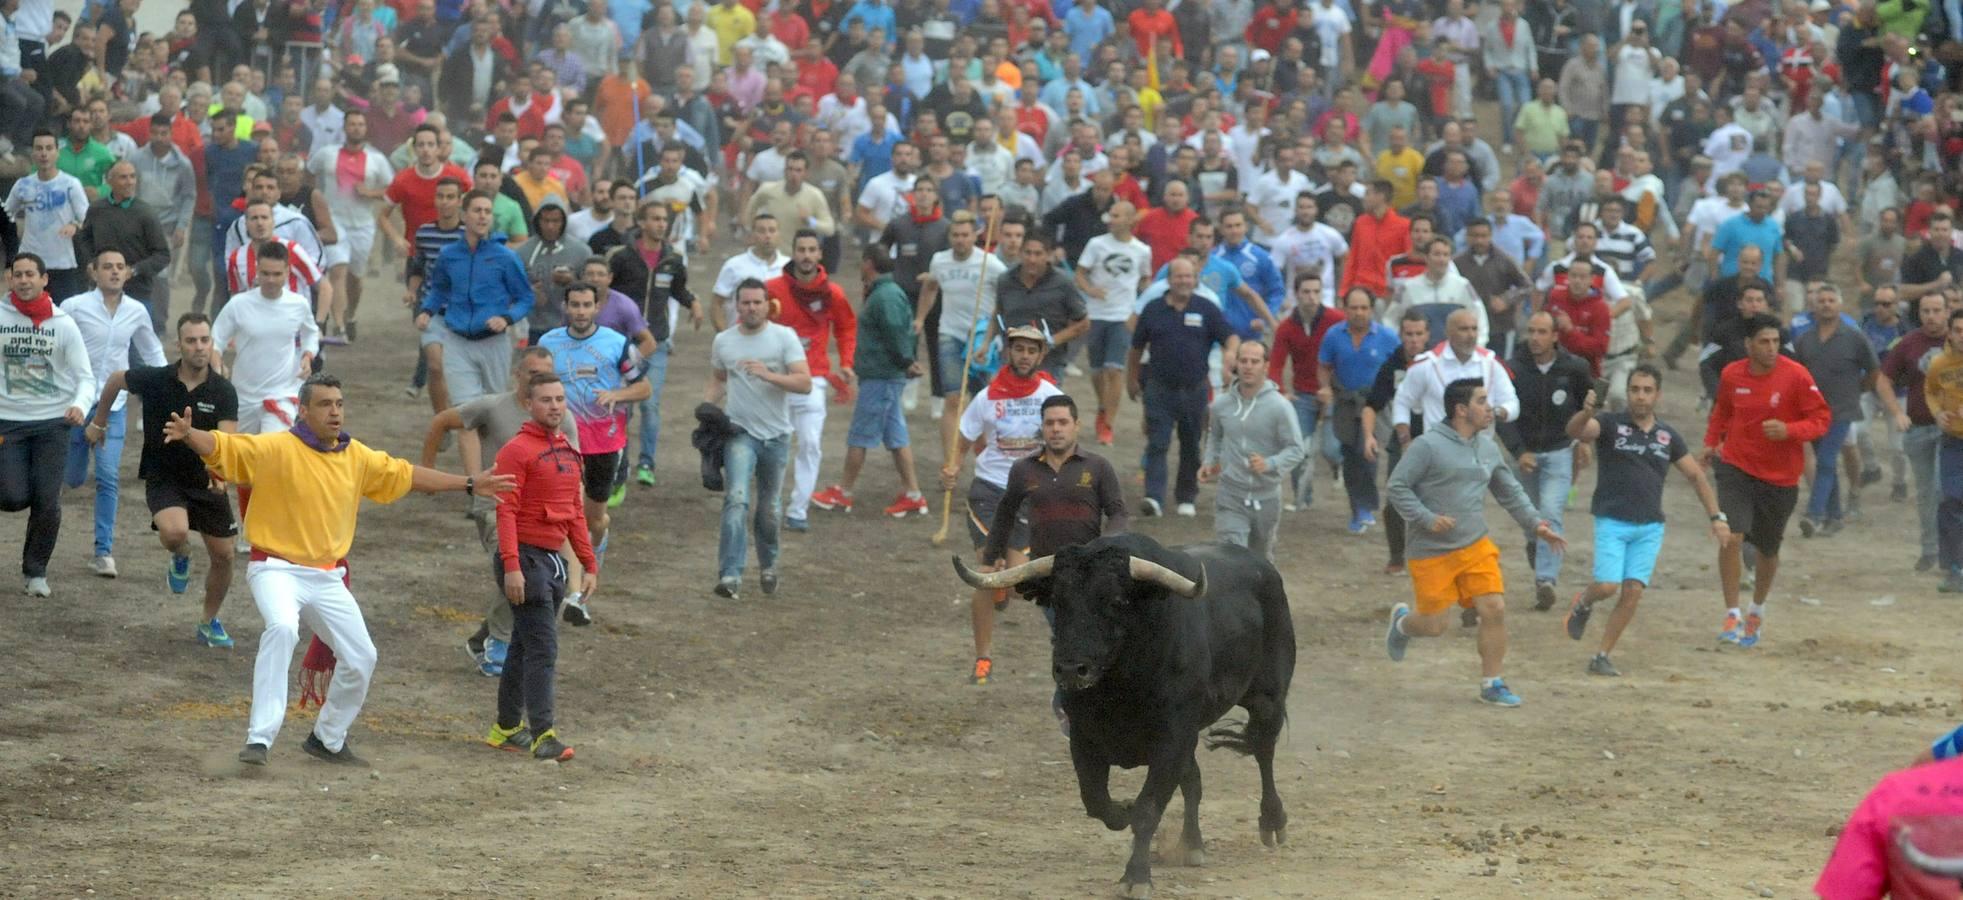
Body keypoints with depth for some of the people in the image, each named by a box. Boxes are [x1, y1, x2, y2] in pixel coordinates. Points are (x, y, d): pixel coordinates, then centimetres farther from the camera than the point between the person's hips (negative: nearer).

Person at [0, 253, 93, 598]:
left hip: (52, 422, 0)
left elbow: (85, 375, -2)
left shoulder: (63, 324, -2)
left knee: (46, 501, -3)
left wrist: (80, 404, -21)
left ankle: (36, 572, 15)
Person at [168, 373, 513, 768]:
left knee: (361, 658, 10)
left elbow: (406, 474, 20)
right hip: (277, 569, -7)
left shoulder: (357, 457, 7)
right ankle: (259, 739, -34)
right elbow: (221, 447, -21)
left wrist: (469, 484, 24)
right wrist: (188, 434, -44)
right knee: (282, 628, -35)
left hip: (328, 578, 7)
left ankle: (328, 740, 35)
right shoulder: (276, 449, -11)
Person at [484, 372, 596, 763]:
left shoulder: (569, 453, 15)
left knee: (525, 646, 15)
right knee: (542, 647, -13)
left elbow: (575, 514, 21)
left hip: (553, 560, 8)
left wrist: (589, 565, 17)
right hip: (526, 558, -8)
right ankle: (543, 734, -15)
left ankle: (507, 727, 23)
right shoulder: (517, 451, -11)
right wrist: (511, 566, -24)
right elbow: (506, 511, -16)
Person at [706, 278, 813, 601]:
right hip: (740, 432, 0)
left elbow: (804, 383, -13)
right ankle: (730, 576, -26)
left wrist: (768, 375, -28)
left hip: (776, 434, 0)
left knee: (768, 507, 13)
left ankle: (768, 565, 38)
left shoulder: (784, 337, -5)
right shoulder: (723, 341, 4)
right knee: (737, 499, -19)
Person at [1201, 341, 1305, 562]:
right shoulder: (1221, 404, 0)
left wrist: (1270, 464, -27)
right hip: (1230, 496, 0)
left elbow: (1297, 449, -10)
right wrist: (1209, 462, 5)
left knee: (1261, 558, 20)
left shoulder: (1279, 407, -10)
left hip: (1266, 497, 0)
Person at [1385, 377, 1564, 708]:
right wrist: (1427, 519, -21)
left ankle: (1492, 683, 7)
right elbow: (1397, 487, -11)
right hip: (1432, 553, -5)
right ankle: (1401, 622, 37)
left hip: (1476, 547, 5)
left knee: (1495, 610, -8)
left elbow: (1510, 492, 19)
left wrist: (1537, 524, 10)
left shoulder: (1488, 447, 9)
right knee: (1433, 625, 0)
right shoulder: (1428, 445, -13)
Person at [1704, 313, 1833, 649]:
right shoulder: (1732, 375, -4)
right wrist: (1712, 441, 9)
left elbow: (1822, 419, -9)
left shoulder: (1795, 376, -13)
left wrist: (1789, 430, -25)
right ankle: (1732, 616, -10)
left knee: (1768, 549, 14)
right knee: (1731, 537, -19)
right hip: (1736, 468, 0)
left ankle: (1757, 610, 41)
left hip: (1780, 477, 0)